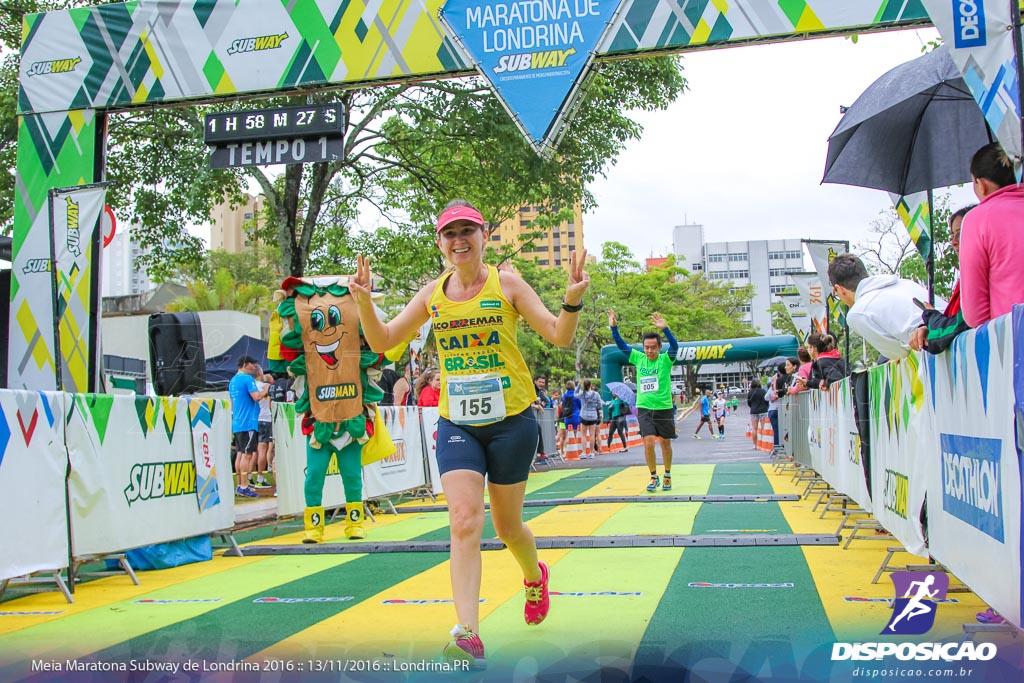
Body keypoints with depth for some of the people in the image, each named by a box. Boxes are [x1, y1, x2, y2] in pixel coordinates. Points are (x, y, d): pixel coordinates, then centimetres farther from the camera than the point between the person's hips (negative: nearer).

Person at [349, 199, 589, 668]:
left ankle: (535, 577, 45)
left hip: (511, 419, -2)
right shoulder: (432, 294, 4)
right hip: (456, 423, 2)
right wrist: (364, 302, -11)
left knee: (507, 527, 12)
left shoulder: (507, 284, -5)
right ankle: (468, 636, -13)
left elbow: (559, 336, -9)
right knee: (464, 521, -14)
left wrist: (573, 300, -28)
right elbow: (382, 342, 6)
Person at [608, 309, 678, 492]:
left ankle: (667, 476, 28)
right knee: (648, 442, -11)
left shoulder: (665, 360, -7)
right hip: (644, 409, 1)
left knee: (665, 443, 11)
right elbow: (621, 345, 1)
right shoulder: (638, 358, 1)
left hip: (664, 409, -1)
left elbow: (674, 345, -24)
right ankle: (653, 477, 4)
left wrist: (665, 329, -40)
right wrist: (614, 327, -13)